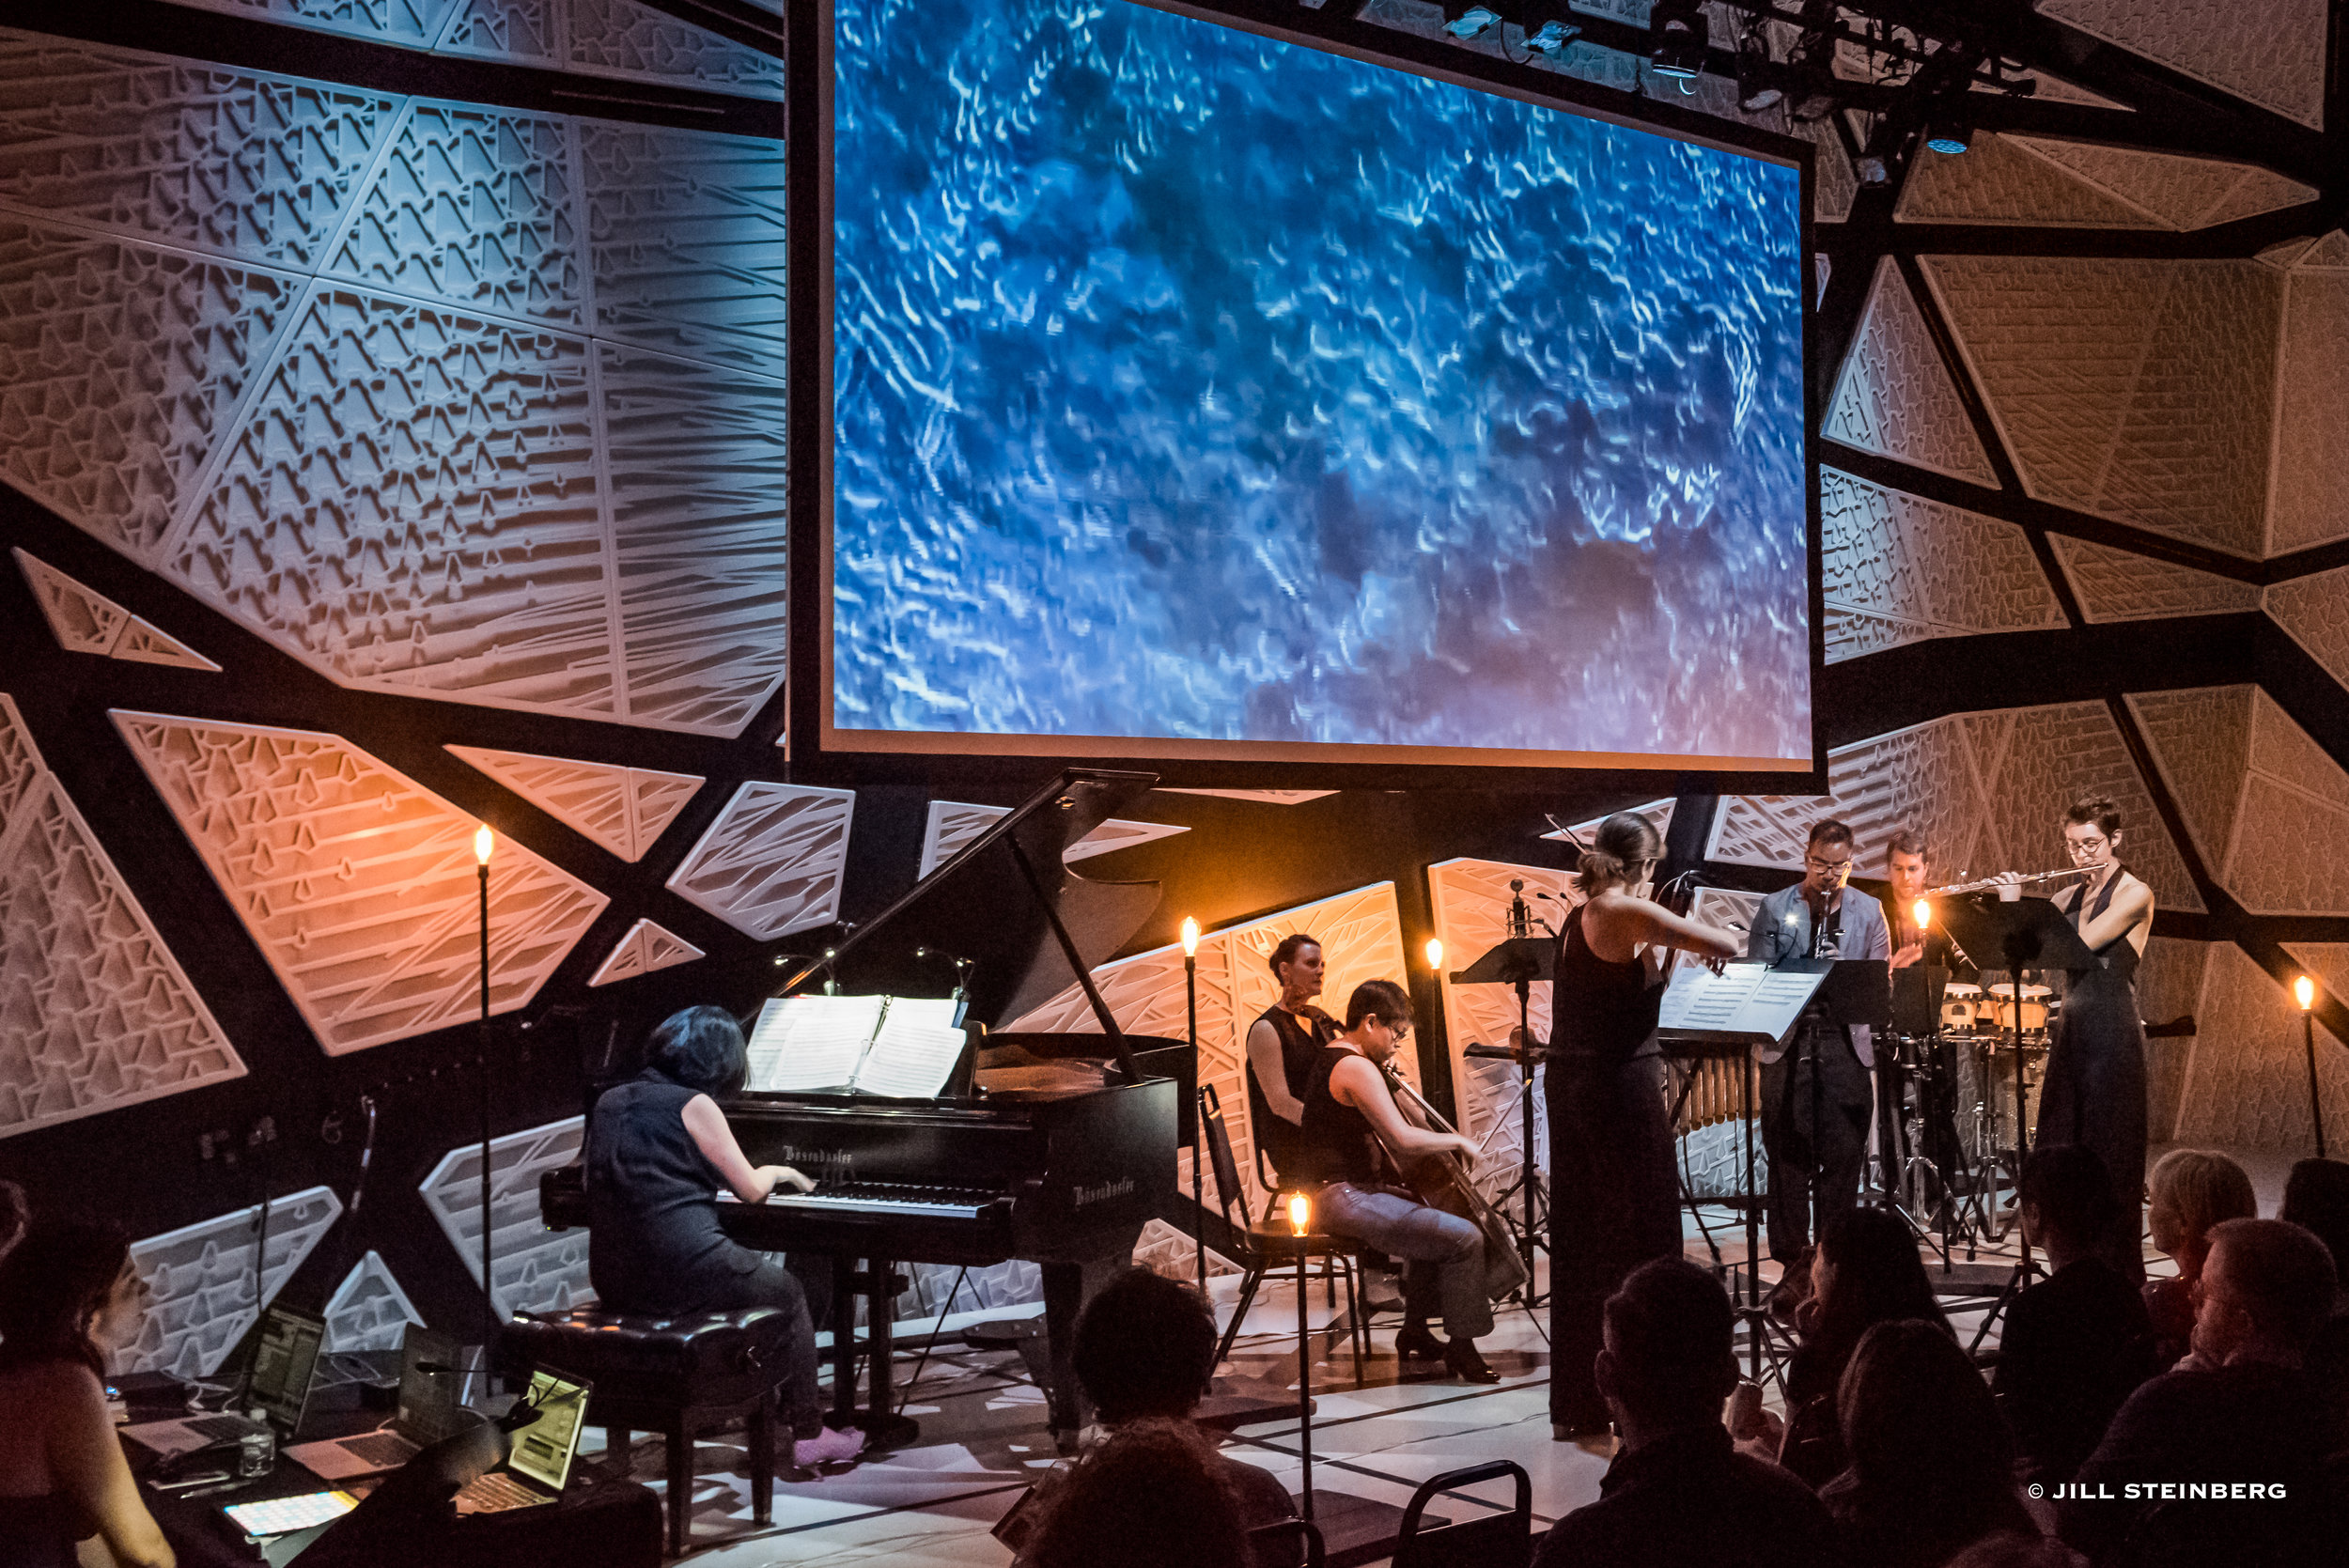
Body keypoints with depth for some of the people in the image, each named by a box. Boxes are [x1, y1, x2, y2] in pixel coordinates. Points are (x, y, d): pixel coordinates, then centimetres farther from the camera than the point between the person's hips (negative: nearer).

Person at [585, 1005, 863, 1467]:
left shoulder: (610, 1101, 12)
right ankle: (808, 1435, 21)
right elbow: (751, 1189, -3)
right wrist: (776, 1171, 20)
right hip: (681, 1272, -7)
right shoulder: (693, 1104, -9)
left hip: (614, 1280, 7)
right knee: (788, 1291, 19)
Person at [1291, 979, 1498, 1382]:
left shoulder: (1332, 1058, 16)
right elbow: (1403, 1139, -24)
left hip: (1345, 1191, 11)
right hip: (1343, 1198, -11)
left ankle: (1415, 1330, 30)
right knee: (1464, 1238, -17)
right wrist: (1457, 1140, -9)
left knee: (1436, 1219, 28)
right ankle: (1462, 1347, -7)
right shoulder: (1357, 1068, -18)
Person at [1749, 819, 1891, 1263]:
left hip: (1846, 1046, 1)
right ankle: (1789, 1256, 8)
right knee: (1789, 1155, 0)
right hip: (1789, 1046, -1)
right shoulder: (1775, 909, 6)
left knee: (1845, 1154, 1)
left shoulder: (1868, 912, 12)